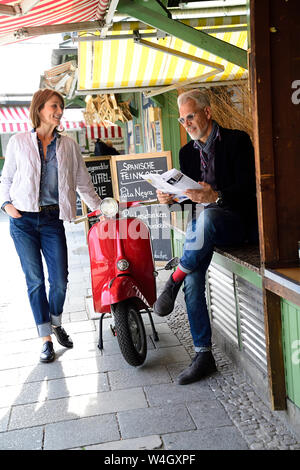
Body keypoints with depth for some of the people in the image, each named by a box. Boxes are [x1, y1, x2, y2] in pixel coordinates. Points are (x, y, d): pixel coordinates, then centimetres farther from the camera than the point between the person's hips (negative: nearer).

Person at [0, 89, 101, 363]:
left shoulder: (69, 146, 9)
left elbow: (83, 183, 12)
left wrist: (101, 208, 8)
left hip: (52, 219, 1)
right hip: (23, 220, -1)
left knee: (60, 280, -3)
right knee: (35, 280, 1)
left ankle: (56, 323, 27)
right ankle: (46, 338, 13)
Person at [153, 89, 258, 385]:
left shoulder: (237, 140, -1)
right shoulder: (187, 152, 17)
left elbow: (248, 186, -11)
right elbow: (187, 195, 15)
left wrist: (216, 197, -29)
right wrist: (170, 197, -8)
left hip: (236, 220, -5)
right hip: (203, 226, 5)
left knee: (206, 217, -39)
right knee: (193, 279, -14)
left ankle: (174, 280, -19)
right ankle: (203, 355, -4)